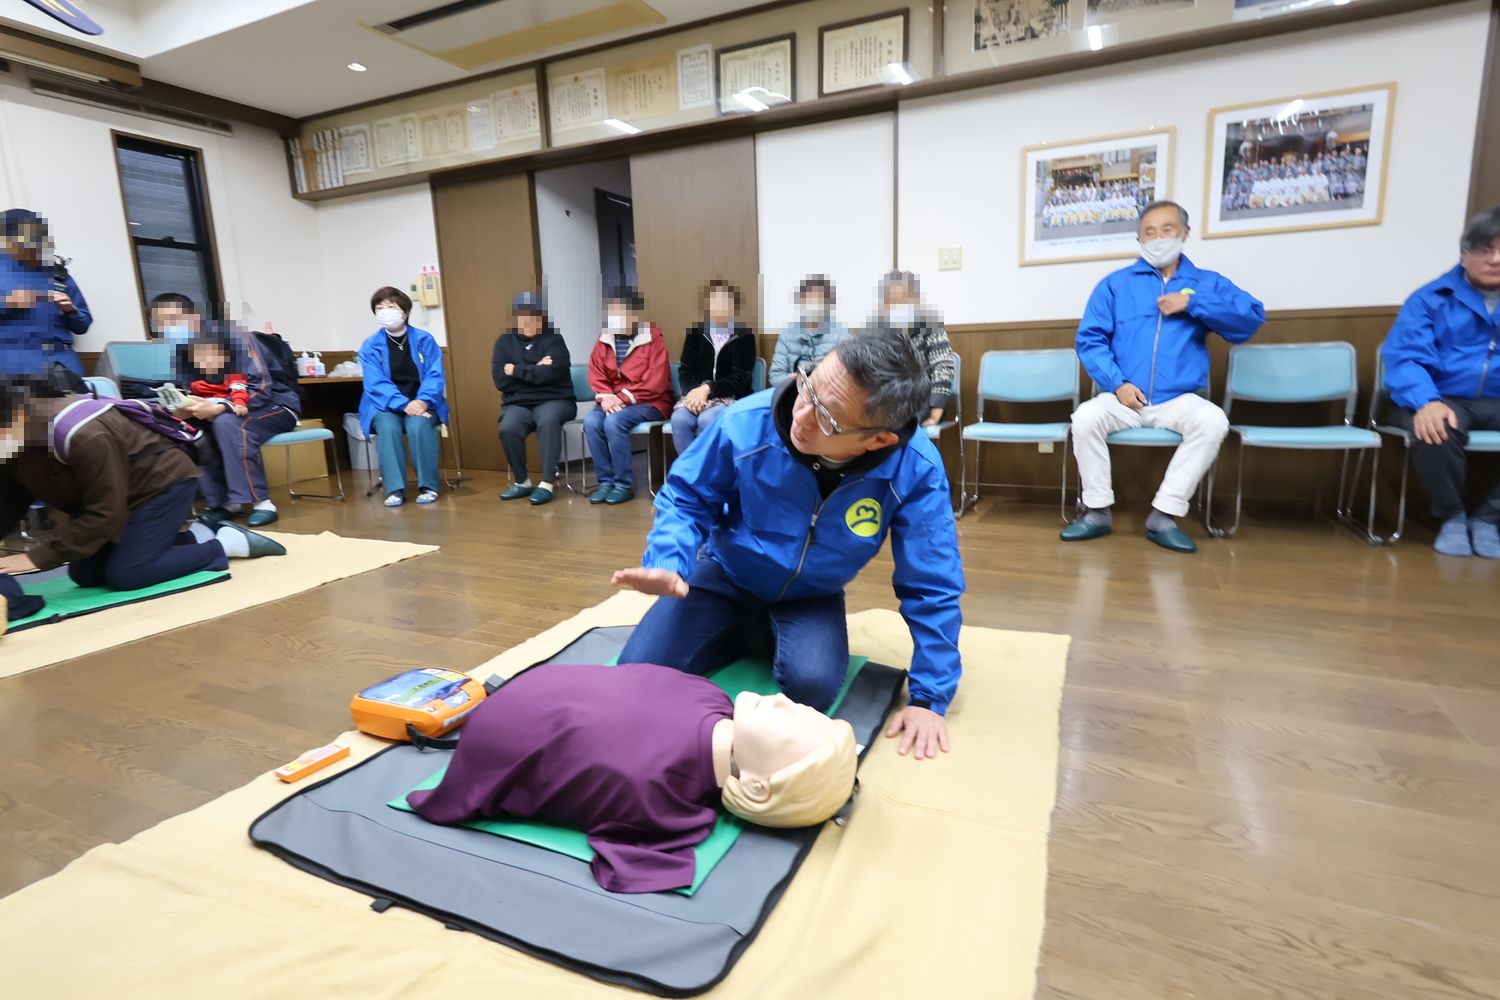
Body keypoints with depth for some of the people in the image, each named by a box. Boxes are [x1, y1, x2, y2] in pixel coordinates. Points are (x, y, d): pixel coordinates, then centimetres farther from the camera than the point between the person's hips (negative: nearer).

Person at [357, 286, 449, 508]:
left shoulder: (425, 340, 3)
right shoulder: (370, 346, 2)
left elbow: (435, 375, -5)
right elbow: (377, 384, -9)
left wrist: (422, 401, -24)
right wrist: (404, 405, -25)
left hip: (420, 403, 0)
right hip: (386, 406, 1)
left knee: (419, 425, -33)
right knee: (387, 427, -33)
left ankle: (428, 486, -23)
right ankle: (395, 489, -29)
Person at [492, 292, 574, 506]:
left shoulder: (553, 339, 1)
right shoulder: (504, 342, 9)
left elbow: (552, 372, -17)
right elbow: (500, 381, -3)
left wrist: (517, 371, -8)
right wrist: (535, 371, -10)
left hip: (553, 400, -2)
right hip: (518, 403, 2)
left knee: (548, 420, -36)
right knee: (508, 428, -29)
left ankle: (547, 483, -31)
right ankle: (521, 482, -8)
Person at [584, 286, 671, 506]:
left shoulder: (653, 339, -8)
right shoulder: (605, 339, 8)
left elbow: (656, 383, -15)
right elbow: (595, 374, 7)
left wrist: (623, 397, -19)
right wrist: (605, 397, -13)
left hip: (648, 403, -5)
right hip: (613, 401, 5)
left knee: (614, 421, -32)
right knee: (591, 421, -24)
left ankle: (624, 484, -19)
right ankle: (606, 481, -13)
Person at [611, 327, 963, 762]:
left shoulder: (915, 471, -29)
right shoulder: (746, 424, -27)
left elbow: (931, 588, -18)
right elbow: (686, 497, -9)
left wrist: (930, 696, -18)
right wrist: (667, 562, -29)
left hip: (812, 600, 0)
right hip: (724, 579, 1)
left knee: (811, 684, -29)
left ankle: (766, 641, 9)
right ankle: (743, 639, 18)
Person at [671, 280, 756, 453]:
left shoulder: (744, 335, 3)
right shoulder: (696, 331, 13)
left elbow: (741, 378, -5)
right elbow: (685, 370, 9)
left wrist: (708, 388, -17)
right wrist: (692, 391, -13)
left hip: (731, 397, -3)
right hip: (696, 393, 3)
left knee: (706, 420, -35)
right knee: (679, 419, -30)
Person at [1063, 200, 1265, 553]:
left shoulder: (1207, 283, 14)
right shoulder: (1115, 284, 10)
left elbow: (1253, 317, 1)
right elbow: (1089, 339, 1)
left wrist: (1193, 303, -8)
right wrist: (1116, 383, -12)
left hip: (1178, 400, 1)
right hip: (1123, 398, 0)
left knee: (1213, 421, -30)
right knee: (1085, 417, -31)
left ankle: (1163, 516, -20)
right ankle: (1098, 511, -14)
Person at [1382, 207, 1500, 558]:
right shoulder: (1431, 299, 6)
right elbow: (1405, 358, -9)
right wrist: (1426, 402, -29)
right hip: (1445, 398, -2)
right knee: (1434, 432, -37)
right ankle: (1452, 516, -7)